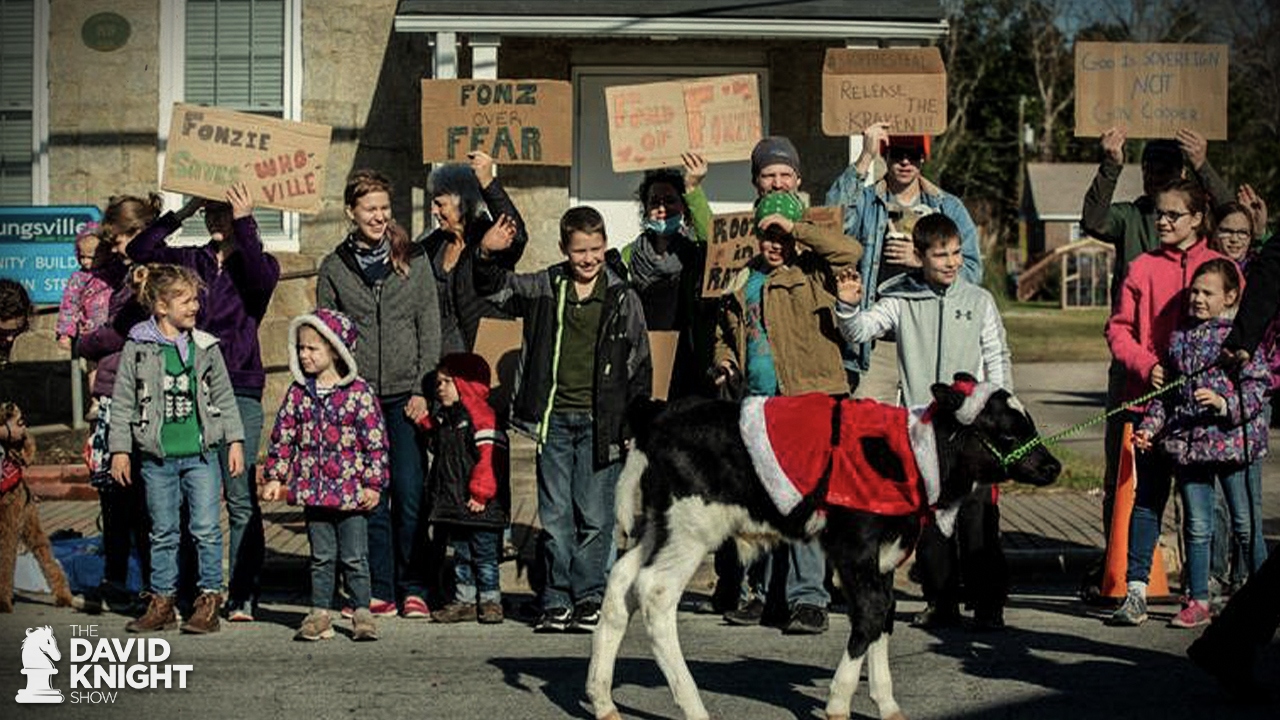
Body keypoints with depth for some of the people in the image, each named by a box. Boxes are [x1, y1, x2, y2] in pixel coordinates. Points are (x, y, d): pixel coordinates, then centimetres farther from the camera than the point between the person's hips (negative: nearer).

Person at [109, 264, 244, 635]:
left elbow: (224, 396, 11)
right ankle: (161, 603, 17)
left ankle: (210, 600, 6)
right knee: (163, 533, 9)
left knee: (206, 529, -3)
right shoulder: (138, 347, 0)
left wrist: (234, 440, 7)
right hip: (157, 457, 0)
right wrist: (120, 449, 1)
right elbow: (122, 402, 3)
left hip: (201, 454, 0)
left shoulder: (205, 346, 4)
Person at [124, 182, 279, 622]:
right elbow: (139, 251, 6)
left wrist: (245, 223, -16)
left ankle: (242, 598, 0)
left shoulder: (257, 263, 5)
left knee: (241, 498, -5)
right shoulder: (191, 261, 15)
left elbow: (261, 277, -18)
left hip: (240, 391, -3)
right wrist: (181, 214, 2)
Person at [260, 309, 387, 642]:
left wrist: (373, 483, -7)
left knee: (354, 558, 2)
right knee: (321, 557, 10)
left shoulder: (358, 392, -6)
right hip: (312, 489, 3)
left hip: (351, 491, -3)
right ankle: (320, 614, 16)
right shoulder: (298, 392, 5)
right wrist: (274, 477, 5)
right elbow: (282, 436, 10)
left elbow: (375, 440, -5)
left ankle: (362, 614, 12)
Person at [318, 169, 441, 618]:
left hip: (406, 394, -1)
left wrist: (424, 389, -3)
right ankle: (379, 593, 9)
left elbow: (429, 328, 5)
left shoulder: (414, 260, 7)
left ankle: (412, 590, 2)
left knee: (409, 494, -6)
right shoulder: (334, 268, 8)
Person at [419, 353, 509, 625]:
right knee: (461, 554, 12)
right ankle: (465, 601, 18)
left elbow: (488, 456, -18)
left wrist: (480, 493, -20)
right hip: (452, 503, 8)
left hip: (478, 504, -8)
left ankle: (490, 600, 8)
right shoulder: (441, 418, 13)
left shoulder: (480, 414, -13)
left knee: (484, 553, 0)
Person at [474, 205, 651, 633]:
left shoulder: (623, 298, 3)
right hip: (553, 419, 1)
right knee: (555, 515, 3)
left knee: (595, 515, -1)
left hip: (600, 422, -1)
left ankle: (589, 598, 10)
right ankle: (557, 602, 9)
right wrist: (487, 257, -17)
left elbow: (640, 366, 7)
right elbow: (494, 289, 5)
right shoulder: (545, 288, 6)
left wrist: (633, 426, 2)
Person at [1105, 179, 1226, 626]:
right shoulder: (1143, 268, 7)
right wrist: (1147, 366, -9)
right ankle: (1136, 590, -1)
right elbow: (1119, 329, 7)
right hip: (1151, 398, 1)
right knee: (1148, 494, 0)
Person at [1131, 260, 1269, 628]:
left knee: (1244, 525, 4)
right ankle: (1198, 600, 17)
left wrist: (1225, 403, -23)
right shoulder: (1179, 337, 10)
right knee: (1197, 526, 9)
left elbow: (1257, 388, -8)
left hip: (1233, 441, -4)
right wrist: (1149, 426, 6)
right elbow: (1166, 393, 16)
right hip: (1188, 442, 4)